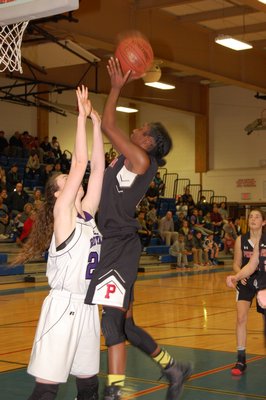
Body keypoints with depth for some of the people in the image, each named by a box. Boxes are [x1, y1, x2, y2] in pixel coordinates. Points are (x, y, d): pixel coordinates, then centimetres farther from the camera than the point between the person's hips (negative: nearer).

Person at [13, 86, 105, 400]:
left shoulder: (87, 213, 11)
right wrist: (82, 116, -9)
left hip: (87, 306, 7)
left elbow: (97, 166, 6)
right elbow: (80, 162, -13)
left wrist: (96, 121, 5)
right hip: (63, 306, -7)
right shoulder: (61, 212, -7)